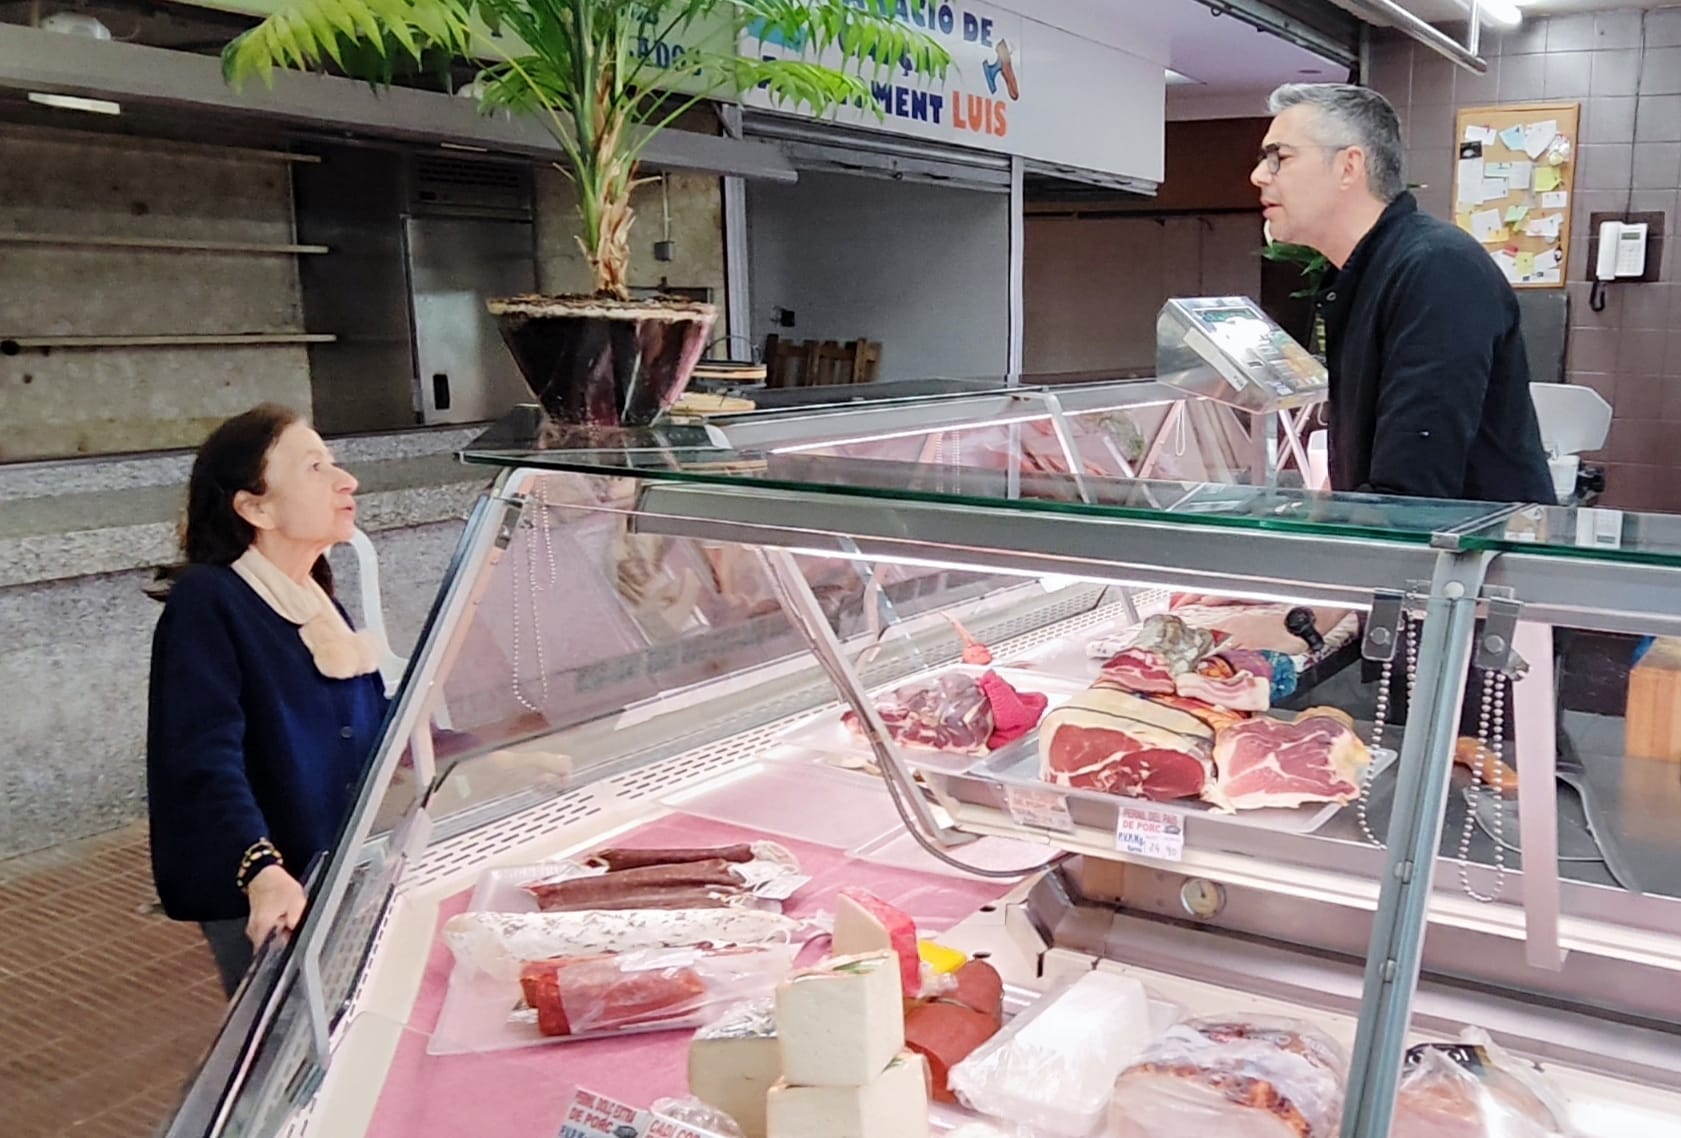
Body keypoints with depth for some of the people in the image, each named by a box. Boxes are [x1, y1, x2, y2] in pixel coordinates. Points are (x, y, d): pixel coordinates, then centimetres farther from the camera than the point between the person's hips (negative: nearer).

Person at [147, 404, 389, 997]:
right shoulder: (207, 603, -15)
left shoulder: (320, 603, 8)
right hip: (259, 904, -7)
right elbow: (208, 759, -26)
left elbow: (373, 724, 18)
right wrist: (264, 871, -39)